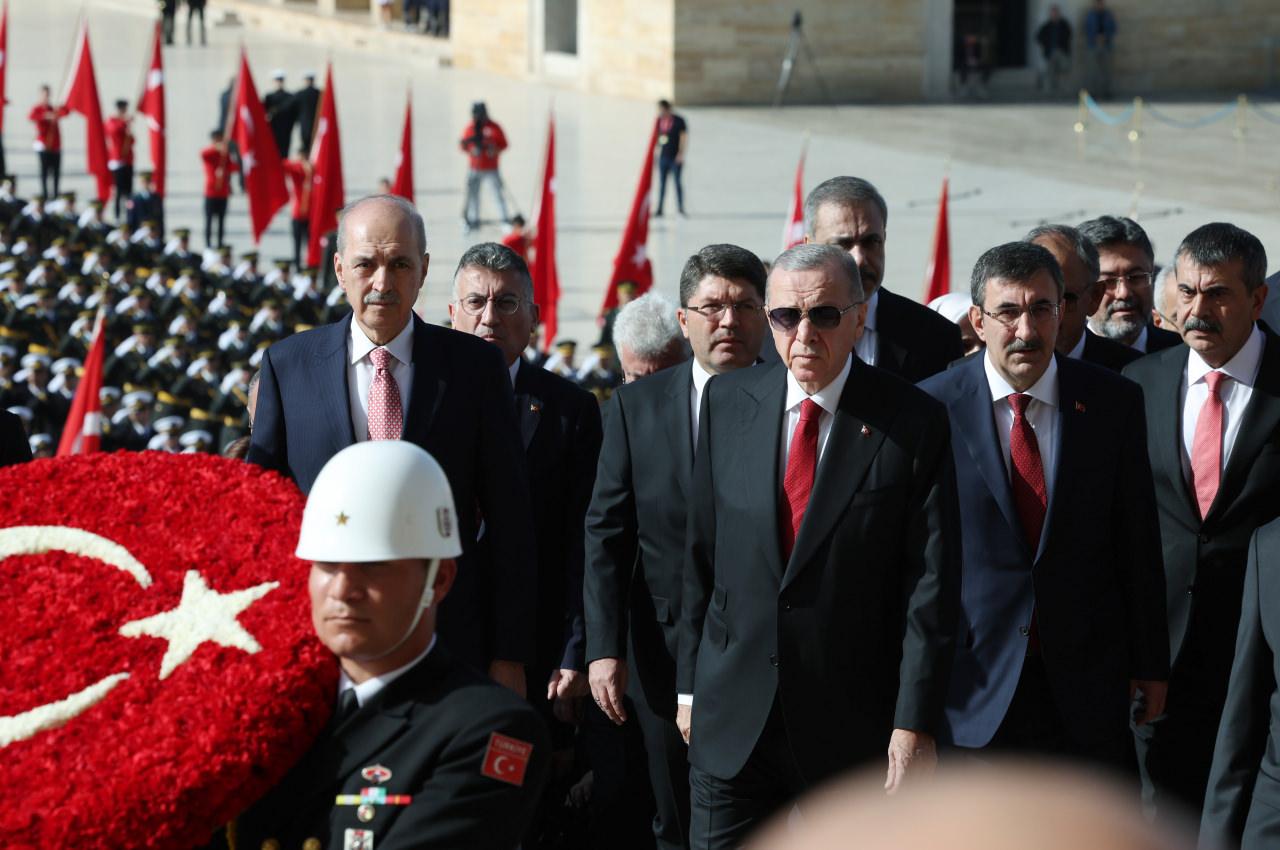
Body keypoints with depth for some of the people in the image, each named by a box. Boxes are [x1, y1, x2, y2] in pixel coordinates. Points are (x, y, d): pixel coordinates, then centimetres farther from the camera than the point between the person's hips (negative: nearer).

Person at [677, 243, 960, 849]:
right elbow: (700, 553, 10)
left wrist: (914, 725, -12)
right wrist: (690, 685, 9)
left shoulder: (913, 423, -6)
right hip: (731, 723, 3)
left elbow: (931, 587, -8)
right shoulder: (727, 402, 5)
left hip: (852, 728, -2)